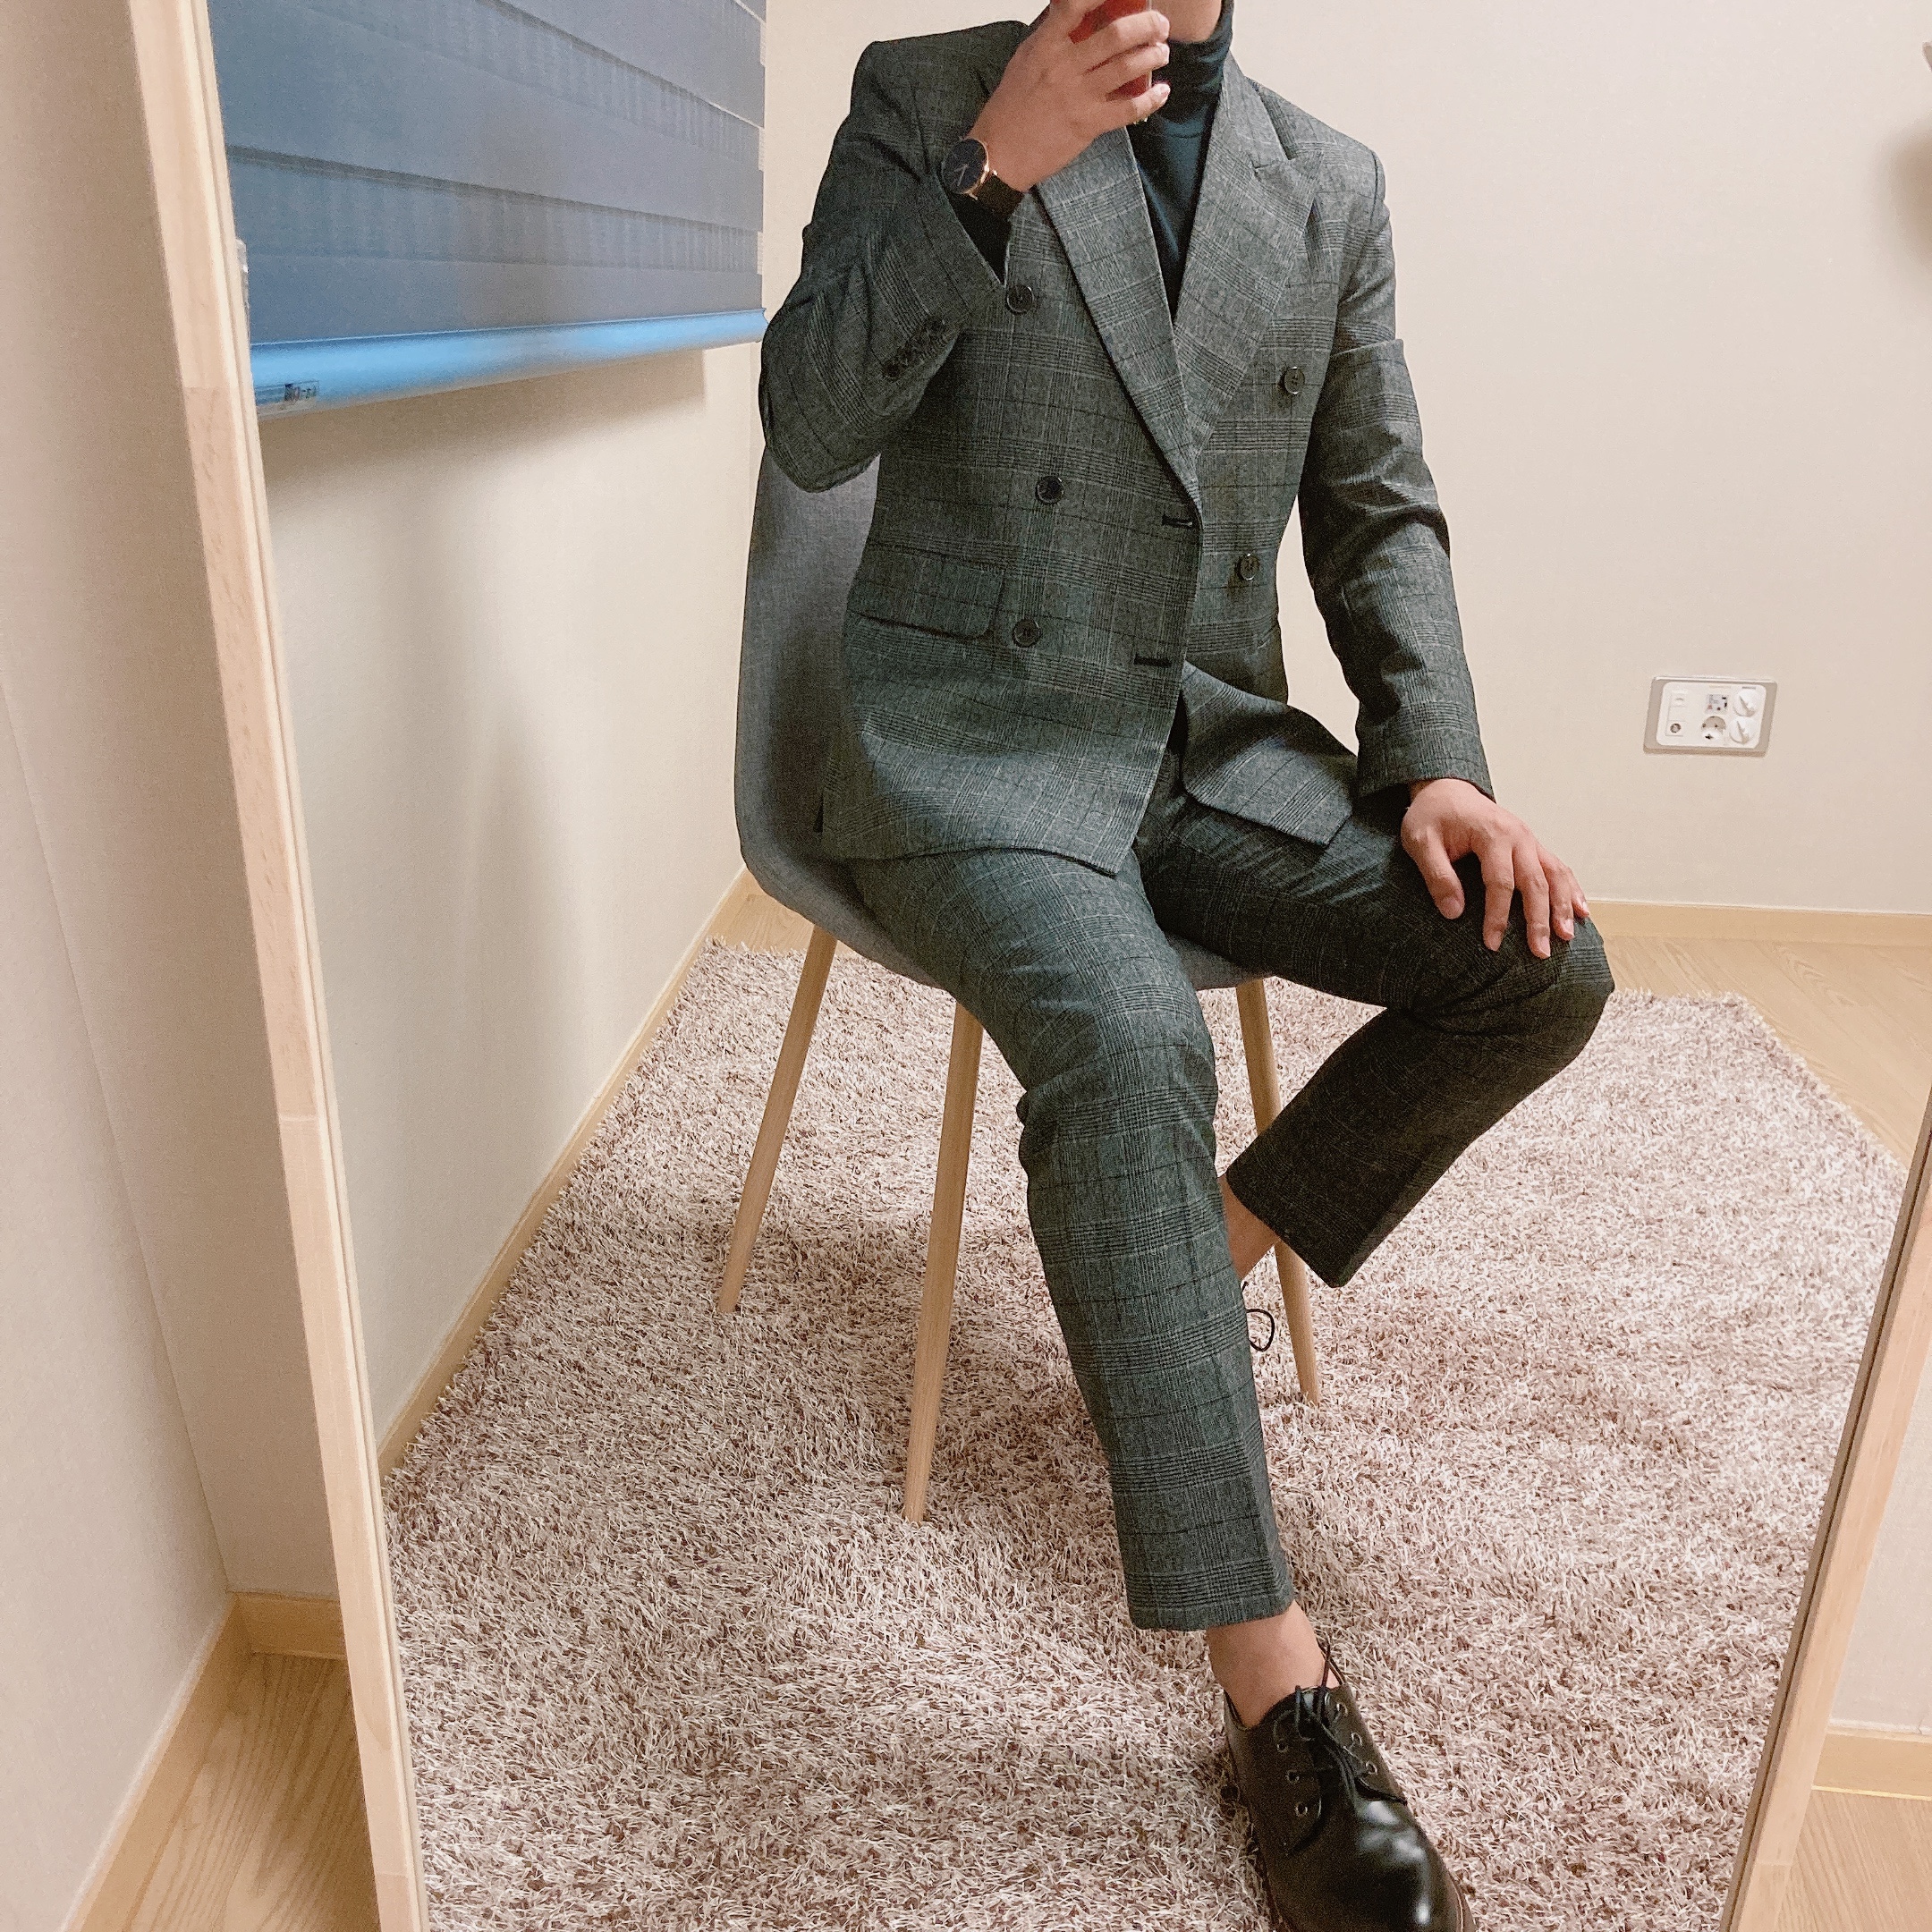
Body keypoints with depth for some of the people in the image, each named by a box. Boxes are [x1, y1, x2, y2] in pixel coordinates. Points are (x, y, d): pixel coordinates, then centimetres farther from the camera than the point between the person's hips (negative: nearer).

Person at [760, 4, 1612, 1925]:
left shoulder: (1332, 184, 13)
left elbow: (1380, 514, 12)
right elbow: (809, 427, -7)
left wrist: (1440, 764, -4)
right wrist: (996, 163, -17)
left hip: (1213, 742, 5)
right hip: (973, 738, -4)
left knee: (1538, 961, -14)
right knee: (1128, 1047, -32)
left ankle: (1198, 1261, 5)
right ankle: (1277, 1686, -20)